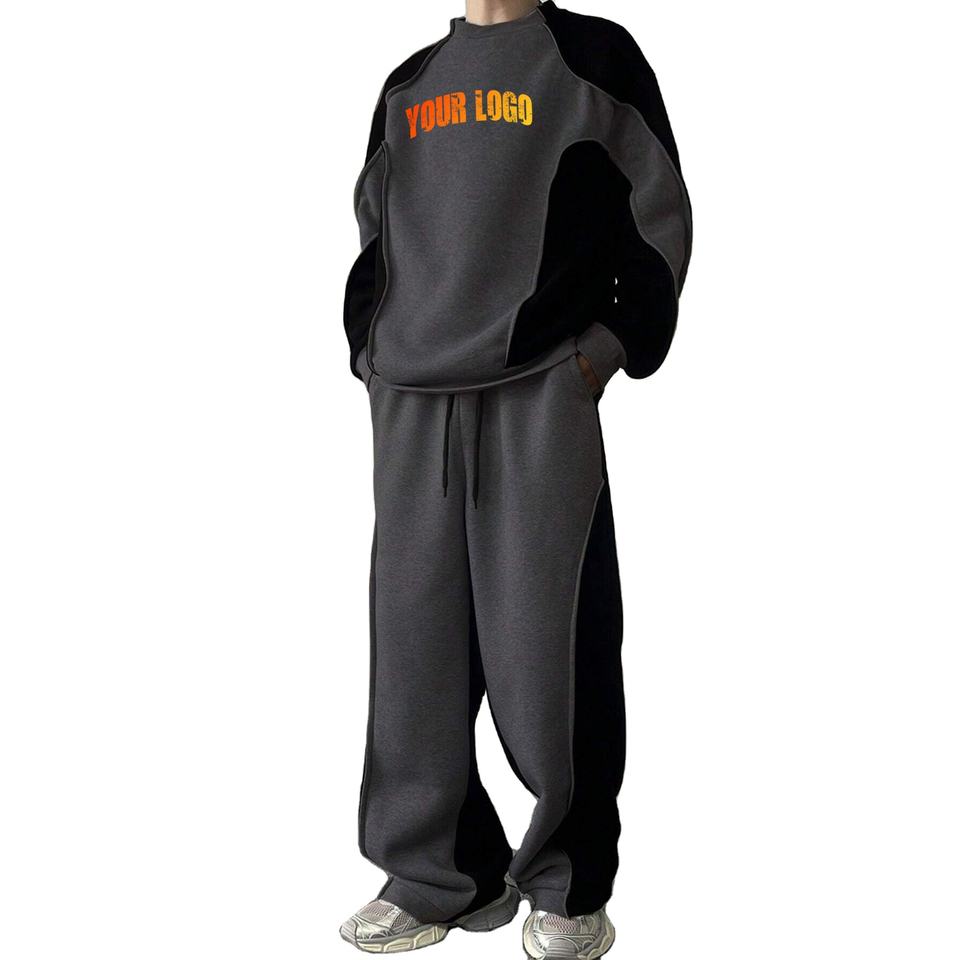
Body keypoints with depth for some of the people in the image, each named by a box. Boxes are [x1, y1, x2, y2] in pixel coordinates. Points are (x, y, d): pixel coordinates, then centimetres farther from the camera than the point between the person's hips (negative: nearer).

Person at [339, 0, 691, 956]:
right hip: (412, 405, 5)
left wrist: (606, 350, -7)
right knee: (416, 643, 3)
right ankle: (438, 877, 14)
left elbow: (660, 221, 3)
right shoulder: (409, 84, 21)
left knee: (548, 643, -3)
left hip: (544, 400, -4)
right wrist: (371, 350, 11)